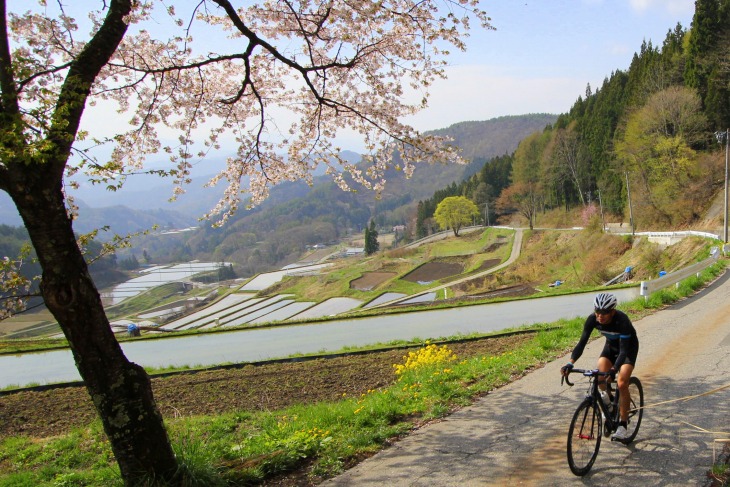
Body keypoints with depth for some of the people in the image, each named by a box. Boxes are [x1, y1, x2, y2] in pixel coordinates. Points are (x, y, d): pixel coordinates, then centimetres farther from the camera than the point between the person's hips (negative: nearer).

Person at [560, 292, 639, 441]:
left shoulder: (622, 320, -37)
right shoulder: (592, 319, -25)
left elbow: (623, 350, -38)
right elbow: (582, 342, -26)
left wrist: (614, 369, -54)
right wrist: (570, 363, -40)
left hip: (629, 347, -4)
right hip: (611, 345, 4)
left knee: (622, 383, -19)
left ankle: (623, 425, -6)